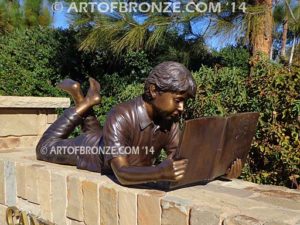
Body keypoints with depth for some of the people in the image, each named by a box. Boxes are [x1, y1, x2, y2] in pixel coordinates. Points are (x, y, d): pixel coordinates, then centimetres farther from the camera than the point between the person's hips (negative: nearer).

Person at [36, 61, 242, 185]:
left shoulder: (170, 122, -27)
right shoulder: (121, 117, -45)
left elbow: (182, 160, -24)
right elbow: (121, 173, -50)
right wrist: (161, 173, -69)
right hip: (91, 151, -5)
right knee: (46, 149, 22)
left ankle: (84, 101, 37)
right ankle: (83, 105, 20)